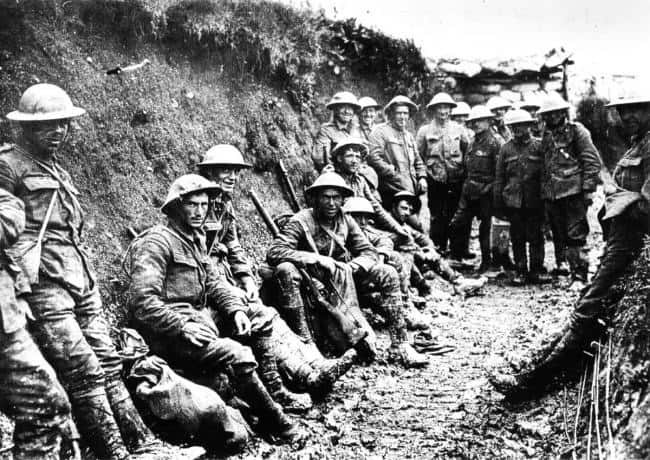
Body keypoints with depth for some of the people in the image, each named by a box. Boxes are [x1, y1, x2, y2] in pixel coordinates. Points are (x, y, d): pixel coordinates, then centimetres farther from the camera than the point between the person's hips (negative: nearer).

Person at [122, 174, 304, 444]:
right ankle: (275, 423, -11)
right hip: (170, 332, -10)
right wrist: (183, 327, -26)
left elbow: (213, 280, 14)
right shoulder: (157, 242, -14)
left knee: (263, 319, 5)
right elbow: (142, 302, -22)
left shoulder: (196, 238, 16)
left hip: (201, 317, 10)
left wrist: (236, 309, -3)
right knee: (236, 354, -28)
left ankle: (276, 389, 4)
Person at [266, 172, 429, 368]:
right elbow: (273, 252, -26)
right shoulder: (301, 222, -13)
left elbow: (369, 252, 3)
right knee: (285, 269, -36)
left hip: (343, 279, 5)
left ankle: (399, 346, -11)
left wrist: (352, 266, -19)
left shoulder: (346, 221, 3)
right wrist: (317, 259, -32)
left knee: (388, 274, -9)